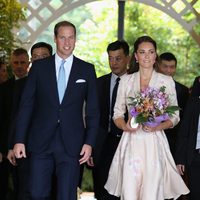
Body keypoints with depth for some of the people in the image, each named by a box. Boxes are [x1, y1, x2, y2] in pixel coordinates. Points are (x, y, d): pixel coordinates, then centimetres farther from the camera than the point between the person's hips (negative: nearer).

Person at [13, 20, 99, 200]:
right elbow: (26, 105, 4)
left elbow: (93, 110, 6)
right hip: (40, 143, 1)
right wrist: (19, 140, -2)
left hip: (71, 144, 0)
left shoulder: (87, 70, 5)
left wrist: (89, 142, -2)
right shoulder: (39, 67, 5)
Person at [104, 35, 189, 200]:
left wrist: (158, 126, -11)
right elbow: (118, 113, 13)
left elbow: (174, 116, 8)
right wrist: (125, 126, -8)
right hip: (131, 143, 1)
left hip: (154, 143, -1)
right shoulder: (126, 81, 10)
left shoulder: (167, 81, 5)